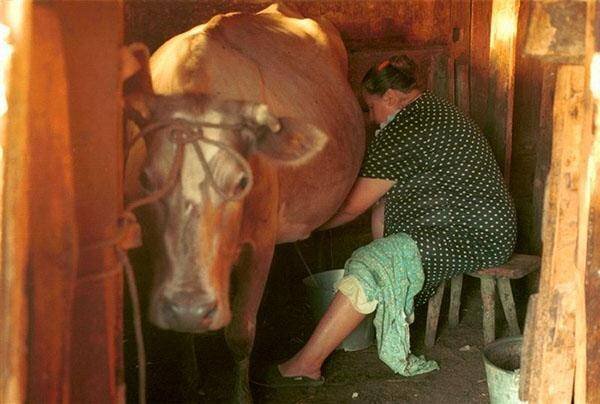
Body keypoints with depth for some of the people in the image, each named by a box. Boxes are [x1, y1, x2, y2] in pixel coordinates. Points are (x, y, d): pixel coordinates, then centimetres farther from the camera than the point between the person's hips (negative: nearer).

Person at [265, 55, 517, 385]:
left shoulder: (403, 134, -18)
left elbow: (351, 208, -12)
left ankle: (307, 364, -14)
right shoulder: (435, 108, 13)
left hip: (479, 238, -11)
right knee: (383, 207, 19)